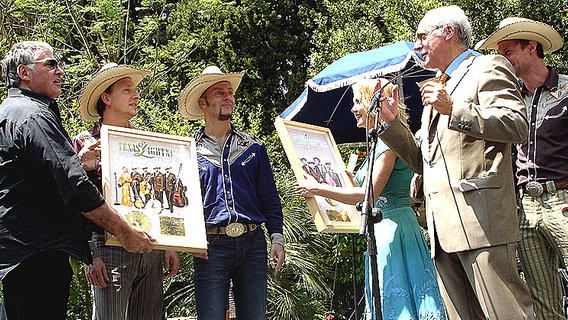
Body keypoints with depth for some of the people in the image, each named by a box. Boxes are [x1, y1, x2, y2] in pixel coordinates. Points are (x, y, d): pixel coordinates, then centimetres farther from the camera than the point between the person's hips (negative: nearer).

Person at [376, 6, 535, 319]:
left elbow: (517, 126, -11)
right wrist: (392, 121, 16)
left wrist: (453, 109, -15)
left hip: (479, 217, -8)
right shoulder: (438, 88, 31)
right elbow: (422, 161, 29)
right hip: (444, 229, 8)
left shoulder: (487, 68, 6)